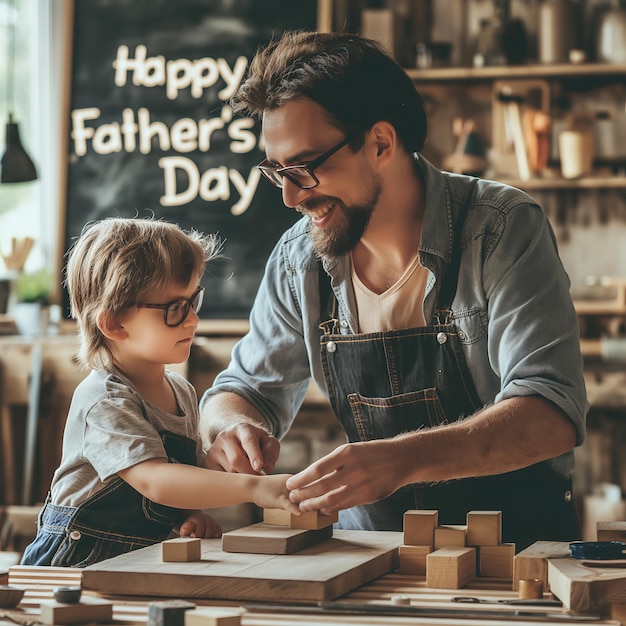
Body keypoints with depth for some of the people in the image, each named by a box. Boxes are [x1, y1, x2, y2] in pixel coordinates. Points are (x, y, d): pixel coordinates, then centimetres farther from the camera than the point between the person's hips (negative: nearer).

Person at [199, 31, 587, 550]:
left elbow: (552, 415, -21)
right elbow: (246, 390, 15)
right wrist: (234, 425, -11)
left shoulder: (503, 229, -10)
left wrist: (404, 459, -38)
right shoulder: (299, 259, 3)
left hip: (515, 548, -4)